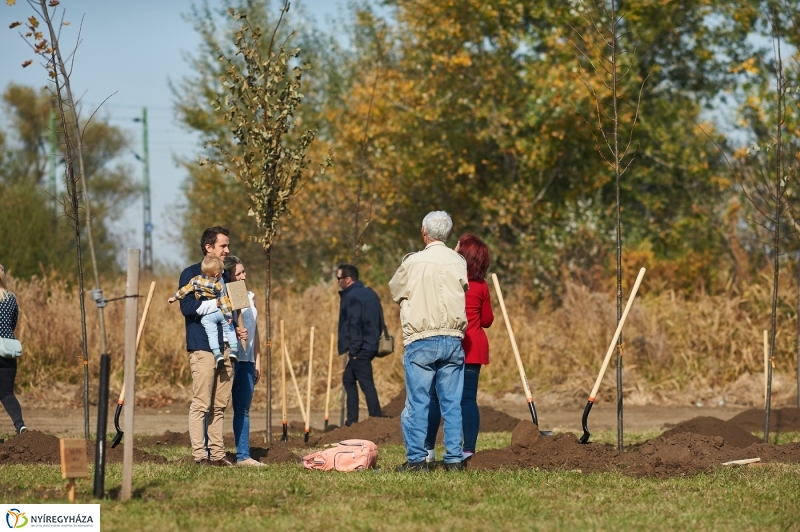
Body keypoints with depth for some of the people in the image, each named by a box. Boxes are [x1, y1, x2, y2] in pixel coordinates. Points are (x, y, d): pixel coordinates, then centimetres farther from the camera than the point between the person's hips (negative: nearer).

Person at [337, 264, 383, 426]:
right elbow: (379, 321, 18)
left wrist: (353, 350, -19)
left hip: (359, 349, -10)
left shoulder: (352, 297, -14)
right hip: (371, 345, 10)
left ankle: (376, 419, -9)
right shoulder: (370, 294, 15)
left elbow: (355, 325, -20)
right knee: (349, 379, 17)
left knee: (366, 384, -8)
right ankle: (351, 420, 17)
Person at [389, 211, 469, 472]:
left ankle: (416, 458, -2)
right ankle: (454, 458, 6)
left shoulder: (413, 262, -8)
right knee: (452, 402, 7)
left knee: (417, 402, 0)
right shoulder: (459, 262, 1)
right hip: (453, 340, 3)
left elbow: (395, 292, 6)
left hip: (421, 341, -3)